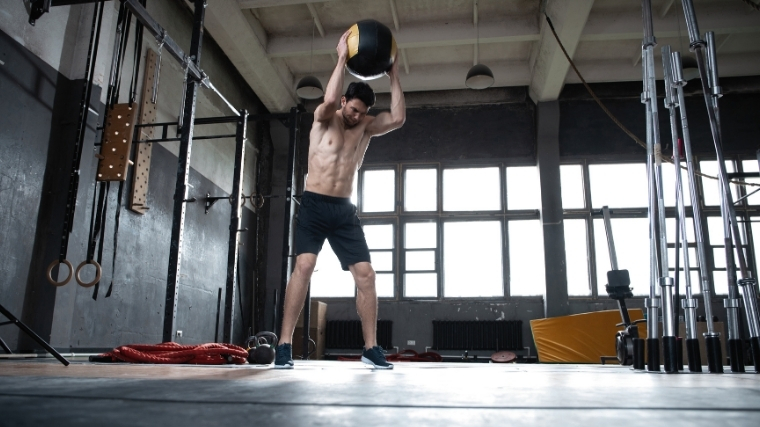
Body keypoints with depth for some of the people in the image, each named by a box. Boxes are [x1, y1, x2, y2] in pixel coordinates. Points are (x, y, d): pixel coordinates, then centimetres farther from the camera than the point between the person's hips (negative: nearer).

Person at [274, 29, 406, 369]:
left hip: (344, 210, 4)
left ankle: (371, 347, 4)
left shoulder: (367, 127, 10)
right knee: (304, 265, -20)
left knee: (365, 273, -4)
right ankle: (284, 345, -15)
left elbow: (398, 118, -6)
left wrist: (393, 76, -3)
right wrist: (342, 58, -14)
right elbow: (328, 101, -22)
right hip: (314, 205, -3)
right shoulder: (324, 118, 2)